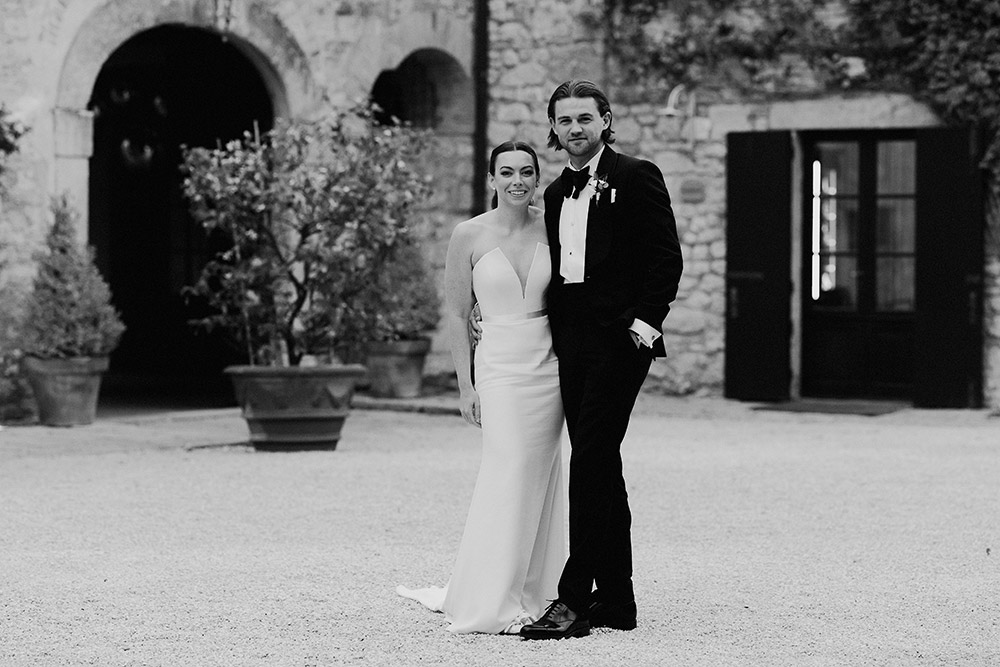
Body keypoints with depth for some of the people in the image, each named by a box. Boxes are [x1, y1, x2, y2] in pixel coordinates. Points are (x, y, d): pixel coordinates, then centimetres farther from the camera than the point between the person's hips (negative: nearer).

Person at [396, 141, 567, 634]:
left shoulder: (551, 229, 4)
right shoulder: (470, 236, -4)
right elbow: (456, 313, 0)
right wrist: (465, 385, -3)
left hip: (550, 367, 4)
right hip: (500, 367, -4)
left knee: (542, 479, 5)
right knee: (508, 478, -11)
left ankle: (531, 593, 14)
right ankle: (490, 604, -6)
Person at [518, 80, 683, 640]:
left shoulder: (636, 178, -2)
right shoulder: (557, 193, 19)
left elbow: (667, 257, -7)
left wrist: (645, 322, -16)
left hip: (619, 340, -8)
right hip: (572, 341, 8)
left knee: (591, 461, -13)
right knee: (600, 466, 9)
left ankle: (575, 599, -13)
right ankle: (616, 600, 14)